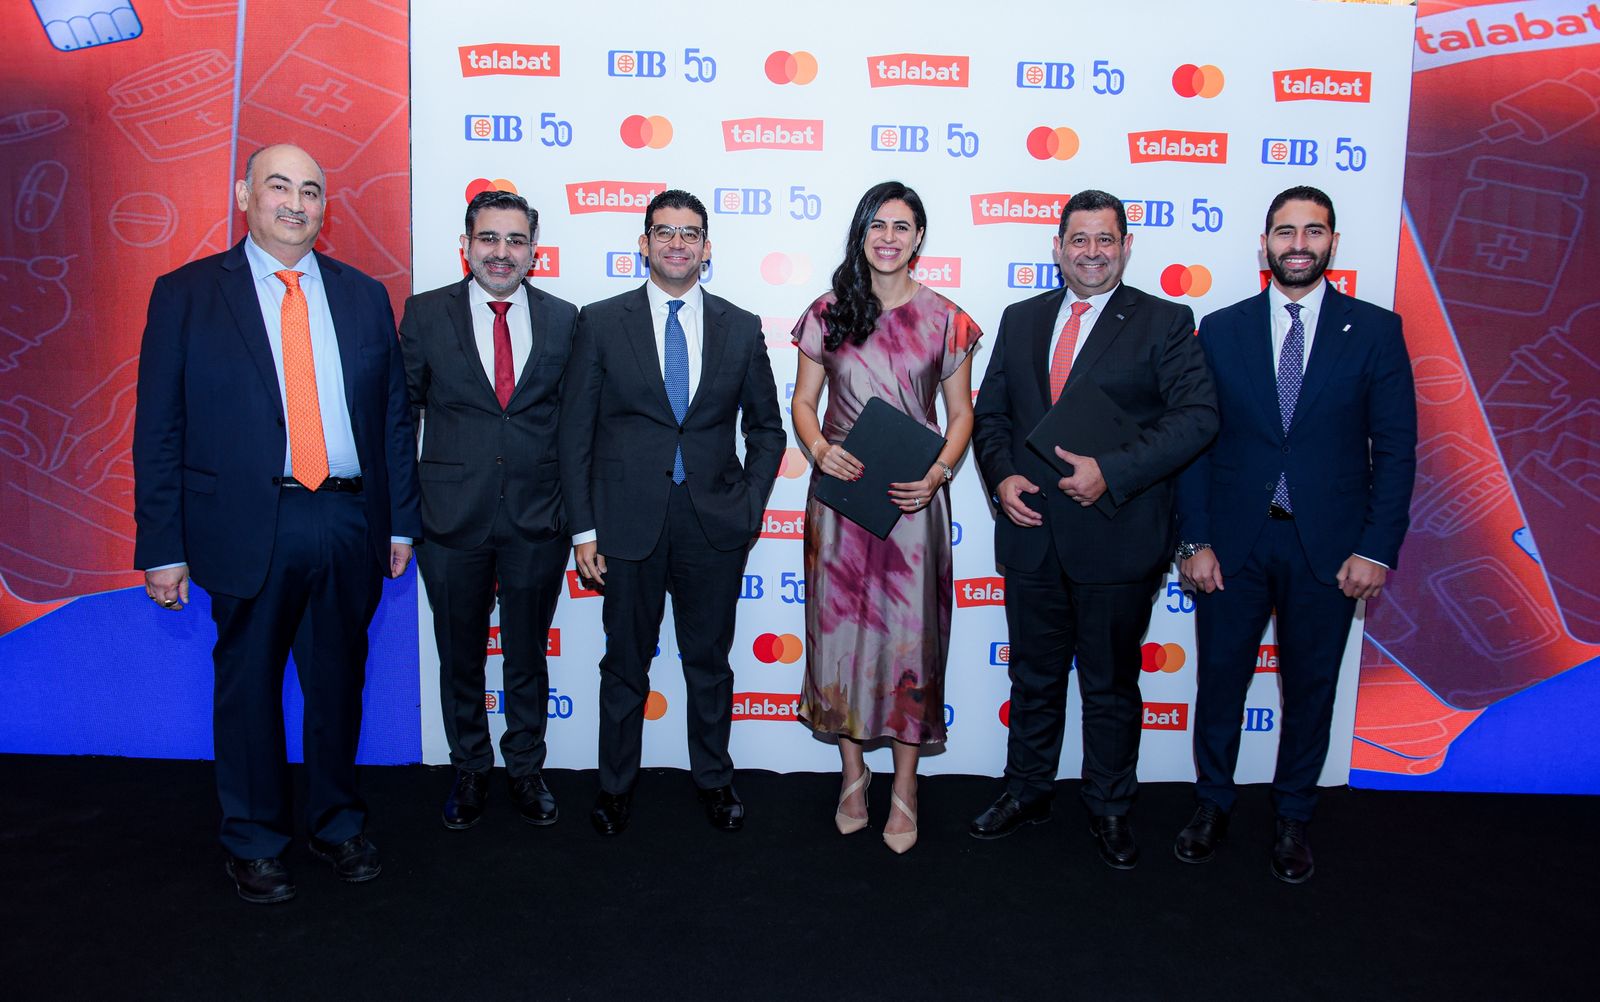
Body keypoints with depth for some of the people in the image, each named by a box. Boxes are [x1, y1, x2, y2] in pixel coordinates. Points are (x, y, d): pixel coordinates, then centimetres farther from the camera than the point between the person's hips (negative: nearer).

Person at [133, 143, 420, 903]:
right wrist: (162, 546, -5)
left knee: (338, 679, 14)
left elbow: (394, 415, 9)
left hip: (350, 526, 3)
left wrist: (401, 521, 6)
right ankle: (254, 842, 28)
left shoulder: (364, 295, 9)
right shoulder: (186, 294, 1)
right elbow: (158, 429, -1)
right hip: (248, 526, -2)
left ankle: (337, 823, 33)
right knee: (249, 684, 10)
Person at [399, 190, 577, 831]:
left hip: (538, 519, 1)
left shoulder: (564, 319, 3)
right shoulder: (425, 314, 0)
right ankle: (470, 771, 34)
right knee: (460, 658, 14)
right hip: (452, 517, 0)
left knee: (528, 656, 14)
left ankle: (525, 768, 33)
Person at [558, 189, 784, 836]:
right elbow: (576, 431, 0)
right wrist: (583, 527, -4)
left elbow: (765, 427, 12)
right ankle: (616, 787, 30)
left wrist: (751, 506, 1)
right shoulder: (601, 322, 1)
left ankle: (714, 780, 33)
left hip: (715, 525, 1)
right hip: (628, 522, -1)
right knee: (625, 665, 12)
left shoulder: (741, 328, 6)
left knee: (710, 662, 14)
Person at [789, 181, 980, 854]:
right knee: (840, 624, 7)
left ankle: (905, 785, 17)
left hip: (913, 498, -1)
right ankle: (852, 772, 25)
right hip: (839, 494, 1)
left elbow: (961, 414, 6)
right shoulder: (828, 314, 5)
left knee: (910, 633, 2)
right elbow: (802, 403, 8)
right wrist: (818, 448, -13)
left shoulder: (944, 319, 3)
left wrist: (938, 472, -11)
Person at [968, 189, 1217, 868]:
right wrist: (1002, 475, -6)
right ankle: (1026, 793, 35)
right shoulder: (1021, 319, 11)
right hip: (1032, 532, 4)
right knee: (1033, 676, 17)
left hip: (1116, 538, -3)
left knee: (1111, 685, 11)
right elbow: (991, 411, 13)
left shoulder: (1164, 323, -2)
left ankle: (1109, 811, 30)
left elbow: (1197, 415, -11)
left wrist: (1112, 472, -21)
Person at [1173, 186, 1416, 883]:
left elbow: (1395, 447, 0)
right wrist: (1194, 540, -5)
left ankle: (1293, 819, 30)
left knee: (1310, 687, 12)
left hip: (1328, 547, 0)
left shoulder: (1375, 330, 1)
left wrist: (1376, 548, -7)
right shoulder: (1221, 330, 3)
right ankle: (1212, 807, 29)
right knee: (1220, 679, 9)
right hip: (1233, 543, 0)